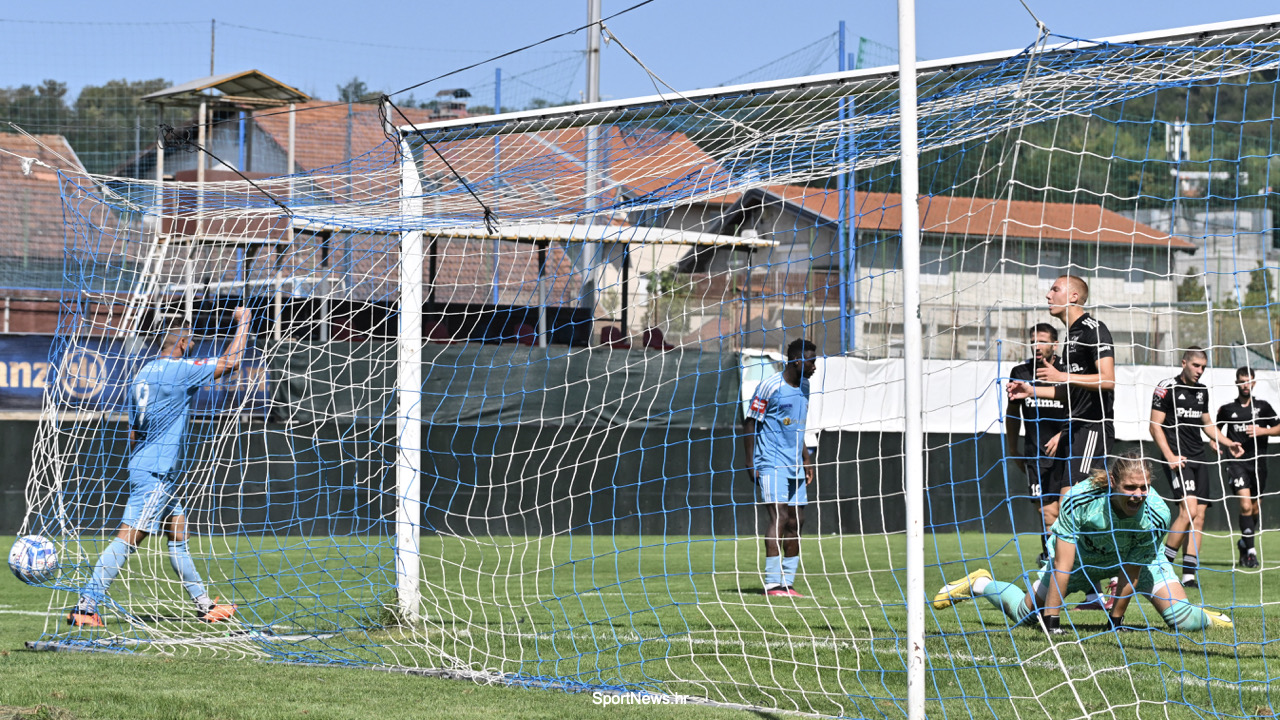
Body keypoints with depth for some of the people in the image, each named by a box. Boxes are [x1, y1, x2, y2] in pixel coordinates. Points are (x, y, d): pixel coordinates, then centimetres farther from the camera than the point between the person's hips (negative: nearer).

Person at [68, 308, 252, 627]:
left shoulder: (142, 373, 14)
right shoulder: (179, 369, -11)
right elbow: (230, 362, -7)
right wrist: (243, 322, 5)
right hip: (157, 472, -10)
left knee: (179, 538, 13)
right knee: (128, 538, -12)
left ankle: (203, 605, 18)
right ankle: (85, 606, -15)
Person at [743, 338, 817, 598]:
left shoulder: (804, 387, 14)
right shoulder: (770, 386, -10)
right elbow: (750, 423, -7)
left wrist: (806, 458, 23)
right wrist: (751, 462, -11)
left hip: (795, 466, 8)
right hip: (771, 463, -8)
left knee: (796, 520, 4)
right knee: (779, 517, -15)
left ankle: (788, 583, 8)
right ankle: (773, 583, -15)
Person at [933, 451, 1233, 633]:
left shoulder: (1156, 513, -37)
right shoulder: (1079, 501, -40)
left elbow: (1131, 571, -25)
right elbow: (1062, 565, -33)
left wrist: (1116, 620, -18)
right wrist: (1051, 621, -33)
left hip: (1140, 558, 1)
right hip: (1082, 555, 0)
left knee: (1180, 618, -17)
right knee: (1024, 613, 2)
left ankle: (1207, 617, 20)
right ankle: (979, 584, 33)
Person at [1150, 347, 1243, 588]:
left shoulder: (1202, 391, 15)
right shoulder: (1167, 388, -6)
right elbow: (1155, 426, -8)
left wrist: (1227, 442, 16)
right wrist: (1170, 457, -17)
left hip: (1198, 459, 7)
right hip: (1178, 460, -7)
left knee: (1199, 516, 1)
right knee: (1188, 510, -20)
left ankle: (1189, 575, 2)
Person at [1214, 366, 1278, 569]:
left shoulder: (1263, 406, 6)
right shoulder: (1227, 409, 6)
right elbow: (1216, 429, 19)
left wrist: (1262, 431, -9)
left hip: (1258, 461, 2)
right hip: (1236, 461, -2)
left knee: (1255, 508, 9)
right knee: (1245, 505, -17)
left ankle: (1244, 543, 33)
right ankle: (1251, 551, -14)